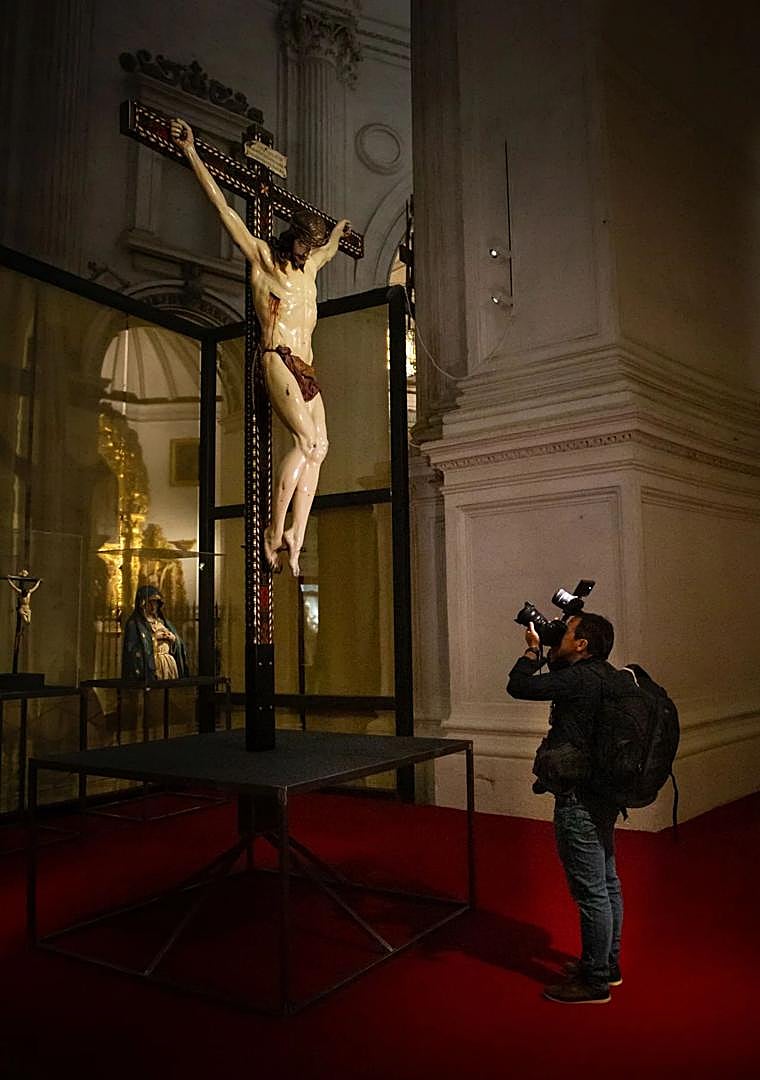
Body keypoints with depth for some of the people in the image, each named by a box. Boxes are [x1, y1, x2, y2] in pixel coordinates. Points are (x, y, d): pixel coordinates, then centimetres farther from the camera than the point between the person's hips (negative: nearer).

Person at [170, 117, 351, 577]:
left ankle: (295, 544, -10)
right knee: (307, 441, -22)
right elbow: (223, 207, 6)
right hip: (278, 358, -7)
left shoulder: (310, 264, 24)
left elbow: (331, 248, 49)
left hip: (306, 369, 7)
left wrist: (339, 231, 65)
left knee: (318, 448, -8)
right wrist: (192, 153, 7)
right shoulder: (262, 255, 8)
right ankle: (275, 532, -14)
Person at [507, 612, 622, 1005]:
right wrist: (546, 652, 11)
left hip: (579, 802, -10)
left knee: (590, 891, 1)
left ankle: (595, 982, 13)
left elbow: (519, 686, -20)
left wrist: (533, 649, -5)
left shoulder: (579, 679, -21)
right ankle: (607, 965, 34)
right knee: (607, 883, 19)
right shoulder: (602, 676, 7)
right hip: (602, 795, 10)